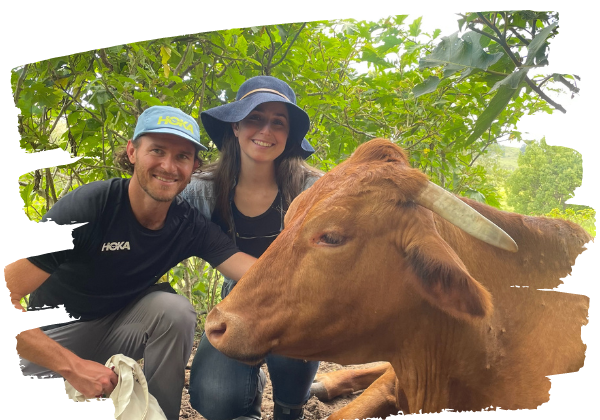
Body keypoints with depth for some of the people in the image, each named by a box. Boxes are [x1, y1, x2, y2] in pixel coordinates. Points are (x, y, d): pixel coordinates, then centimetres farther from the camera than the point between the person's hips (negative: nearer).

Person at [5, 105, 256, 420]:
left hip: (121, 326, 3)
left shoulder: (191, 226, -16)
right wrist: (73, 367, -33)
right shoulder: (86, 207, -26)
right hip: (53, 339, -2)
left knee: (175, 310, -26)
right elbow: (8, 294, -28)